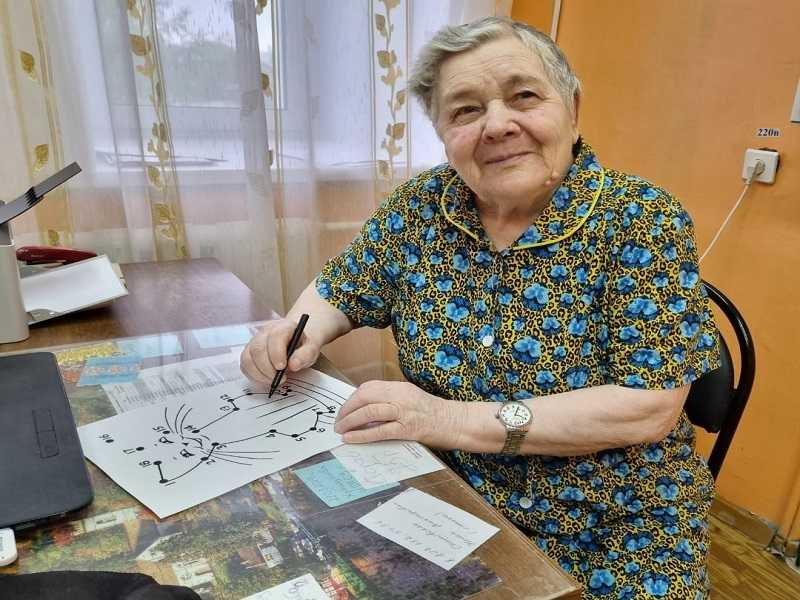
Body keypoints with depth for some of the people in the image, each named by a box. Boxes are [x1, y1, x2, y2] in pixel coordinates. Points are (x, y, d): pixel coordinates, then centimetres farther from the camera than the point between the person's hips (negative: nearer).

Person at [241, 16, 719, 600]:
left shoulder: (641, 220, -15)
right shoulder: (421, 206, -5)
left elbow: (652, 407, -21)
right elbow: (337, 290, 7)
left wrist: (461, 420, -27)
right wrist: (299, 331, -16)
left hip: (612, 528, -1)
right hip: (445, 492, 3)